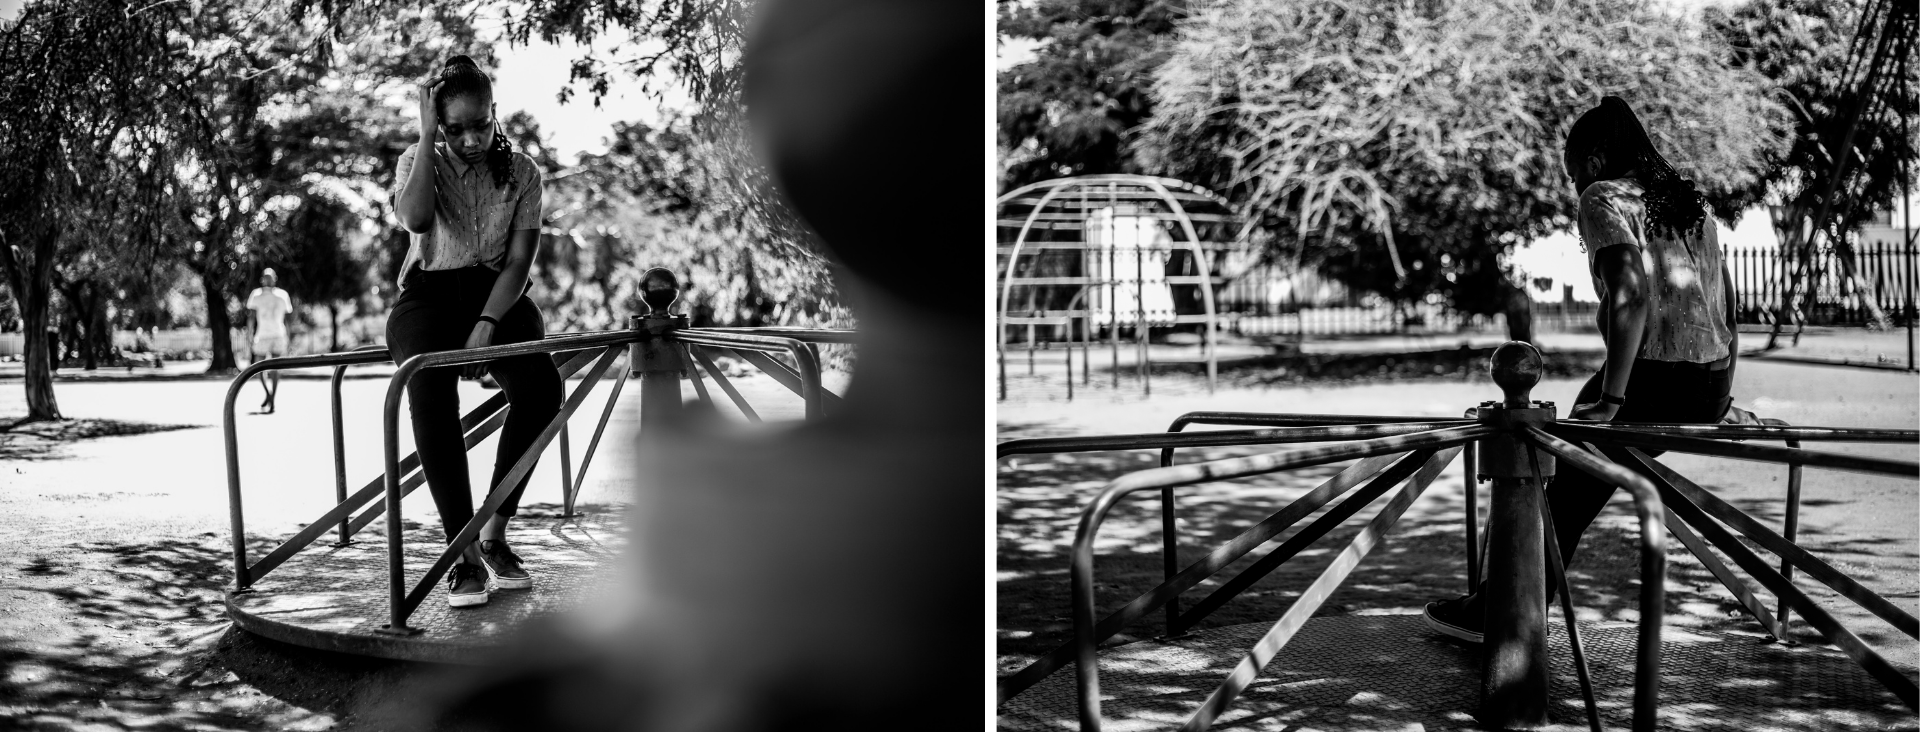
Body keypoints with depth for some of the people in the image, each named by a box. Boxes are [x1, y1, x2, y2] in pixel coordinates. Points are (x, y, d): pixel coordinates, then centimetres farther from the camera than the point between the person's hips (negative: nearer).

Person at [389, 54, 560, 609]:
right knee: (430, 393, -35)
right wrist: (426, 135, -15)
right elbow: (416, 217, -19)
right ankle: (464, 554, -31)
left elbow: (519, 261, -3)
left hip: (497, 295, 1)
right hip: (430, 294, -1)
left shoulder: (520, 171, 5)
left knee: (541, 386, -32)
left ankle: (494, 535, -17)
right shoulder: (419, 162, 5)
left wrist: (486, 326, -18)